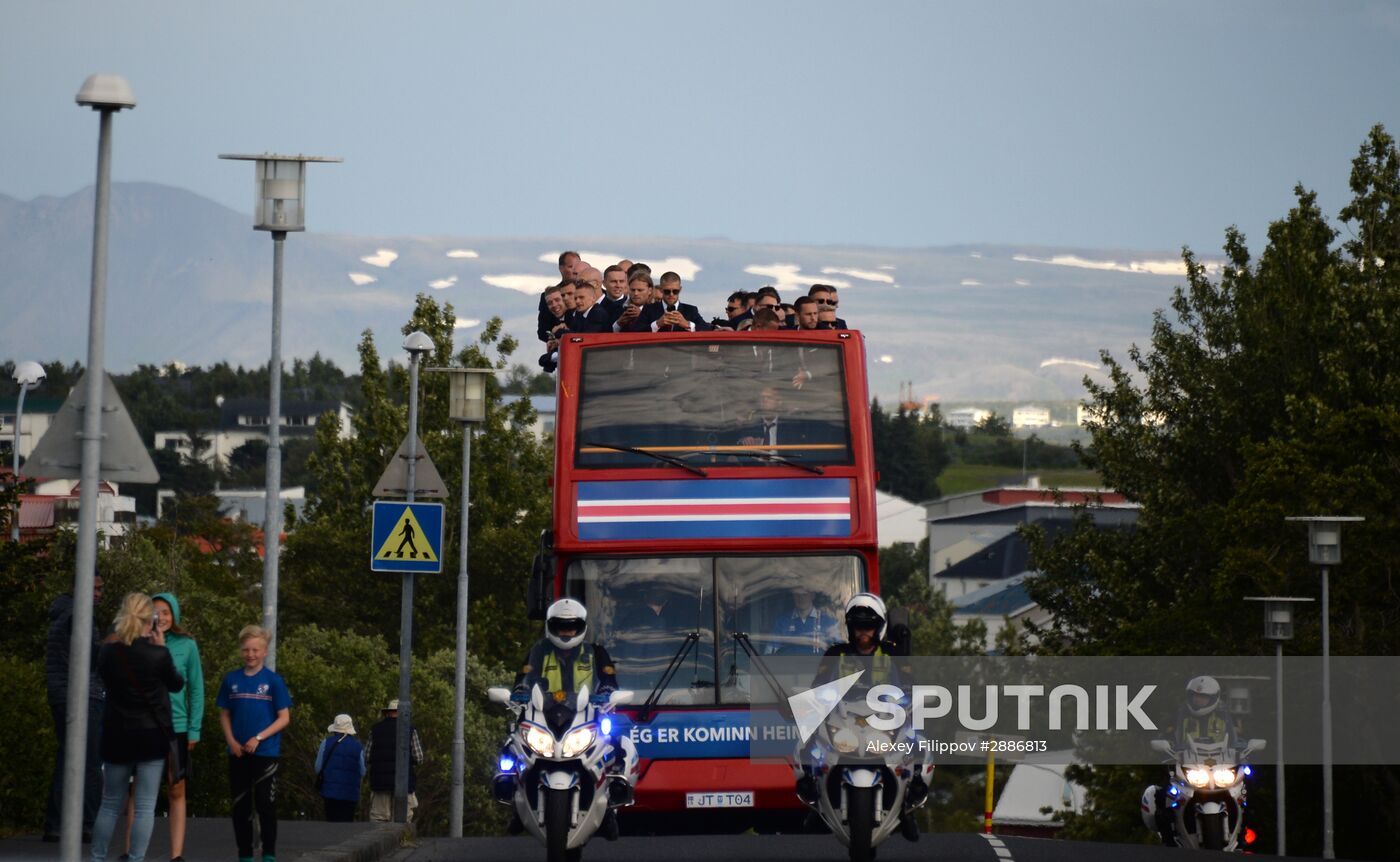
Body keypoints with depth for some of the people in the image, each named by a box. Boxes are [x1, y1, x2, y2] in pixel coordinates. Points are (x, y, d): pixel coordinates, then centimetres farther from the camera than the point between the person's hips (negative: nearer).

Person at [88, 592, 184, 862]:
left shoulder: (108, 651, -3)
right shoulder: (157, 654, -13)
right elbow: (176, 684, 4)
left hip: (116, 736, 4)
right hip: (151, 736, -4)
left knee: (110, 804, 14)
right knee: (145, 807, 1)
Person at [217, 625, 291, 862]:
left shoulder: (273, 680, -4)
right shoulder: (231, 679, 5)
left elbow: (284, 718, -4)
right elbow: (224, 715, 11)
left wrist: (258, 738, -14)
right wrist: (232, 741, -5)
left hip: (266, 752, -3)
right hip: (238, 753, 3)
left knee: (265, 805, -4)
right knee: (241, 806, 6)